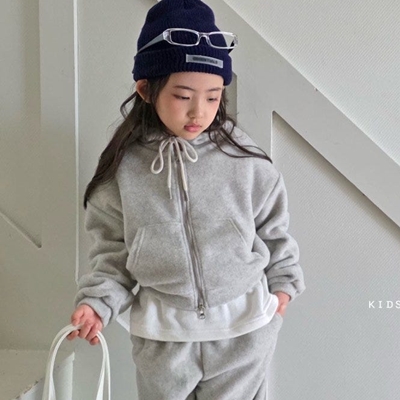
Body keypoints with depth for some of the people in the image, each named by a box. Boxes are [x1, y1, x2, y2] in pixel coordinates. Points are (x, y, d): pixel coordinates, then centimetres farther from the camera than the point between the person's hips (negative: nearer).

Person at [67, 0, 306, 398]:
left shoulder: (245, 160, -10)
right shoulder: (123, 167, -9)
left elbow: (273, 228, 5)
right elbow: (112, 246, 1)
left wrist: (282, 281, 11)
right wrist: (97, 301, -11)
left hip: (243, 327, 0)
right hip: (161, 334, 1)